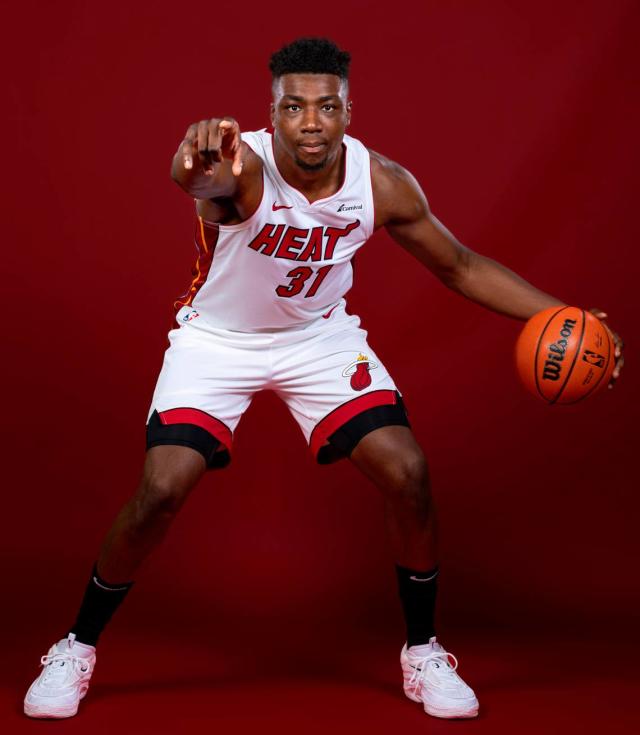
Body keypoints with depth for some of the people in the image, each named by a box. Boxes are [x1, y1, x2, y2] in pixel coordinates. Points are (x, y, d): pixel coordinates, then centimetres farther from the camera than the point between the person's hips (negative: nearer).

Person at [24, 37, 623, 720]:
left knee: (407, 475, -11)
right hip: (217, 338, -3)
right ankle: (76, 647, 9)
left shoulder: (384, 184, -18)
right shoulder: (243, 166, -31)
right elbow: (197, 177, -58)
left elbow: (460, 266, -3)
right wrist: (201, 171, -84)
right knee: (161, 490, -16)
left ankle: (422, 652, 12)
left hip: (321, 336, 3)